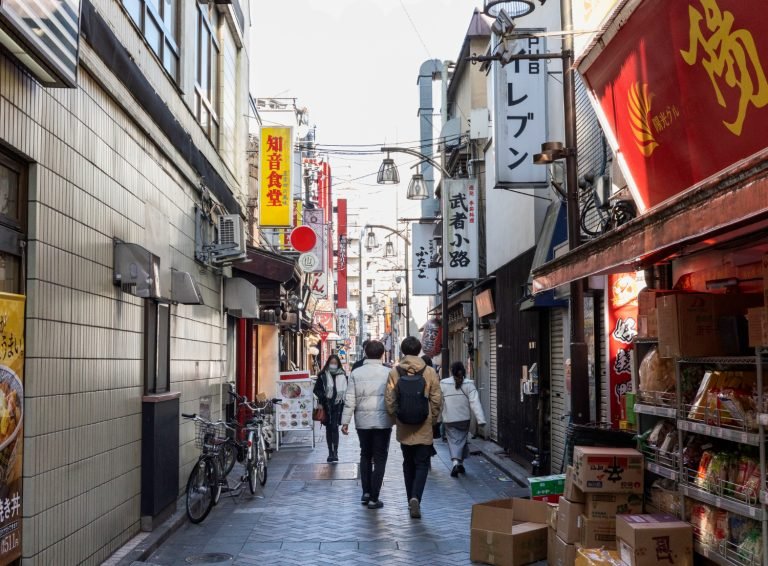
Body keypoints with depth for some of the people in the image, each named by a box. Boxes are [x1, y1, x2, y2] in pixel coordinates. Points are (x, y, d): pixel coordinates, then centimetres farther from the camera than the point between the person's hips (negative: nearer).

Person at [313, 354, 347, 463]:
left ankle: (335, 452, -9)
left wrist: (342, 398, -4)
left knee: (335, 427, -10)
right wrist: (324, 395, -13)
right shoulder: (323, 376, 1)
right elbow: (316, 390, 3)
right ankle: (331, 453, 16)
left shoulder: (343, 376, 4)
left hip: (338, 405, -1)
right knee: (329, 428, 8)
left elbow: (346, 390, 12)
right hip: (326, 406, 1)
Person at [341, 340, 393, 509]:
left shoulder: (356, 373, -1)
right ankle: (373, 498, 4)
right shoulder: (388, 373, -6)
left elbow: (350, 400, -2)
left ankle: (366, 492, 19)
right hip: (383, 421, -2)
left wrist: (345, 421, 3)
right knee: (380, 459, 5)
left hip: (363, 421, 2)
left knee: (365, 455, 20)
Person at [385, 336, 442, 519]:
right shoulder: (429, 372, -8)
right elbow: (437, 400, -5)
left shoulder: (394, 372, -5)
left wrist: (395, 418, 11)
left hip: (403, 428, 2)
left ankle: (411, 500, 22)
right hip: (424, 428, -2)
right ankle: (415, 497, -14)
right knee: (422, 464, 5)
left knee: (408, 464, 17)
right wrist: (433, 419, 9)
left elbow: (389, 400, -4)